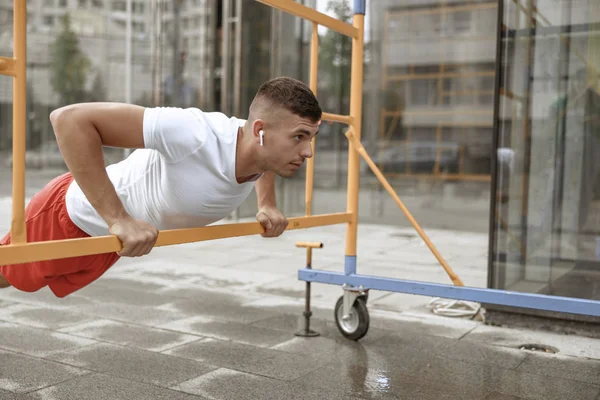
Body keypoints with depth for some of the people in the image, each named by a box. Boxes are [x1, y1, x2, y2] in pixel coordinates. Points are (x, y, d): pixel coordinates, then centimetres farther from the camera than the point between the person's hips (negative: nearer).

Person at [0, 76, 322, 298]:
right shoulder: (198, 136, -43)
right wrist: (117, 219, -45)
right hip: (74, 214, -7)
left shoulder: (262, 150, -17)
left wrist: (267, 206, -4)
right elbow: (70, 118, -44)